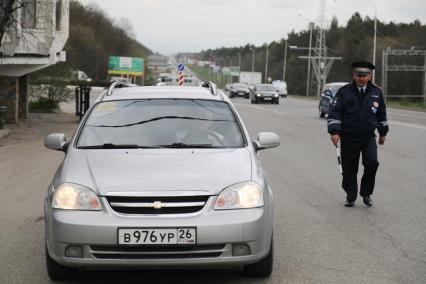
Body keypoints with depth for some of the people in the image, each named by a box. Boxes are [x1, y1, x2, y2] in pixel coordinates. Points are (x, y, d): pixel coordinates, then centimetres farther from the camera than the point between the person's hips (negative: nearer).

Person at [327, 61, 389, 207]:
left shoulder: (376, 92, 6)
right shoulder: (344, 92, -4)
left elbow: (381, 113, 18)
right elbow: (334, 112, -7)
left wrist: (383, 132, 23)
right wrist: (334, 131, -18)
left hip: (368, 137, 1)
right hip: (348, 138, -1)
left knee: (372, 162, -16)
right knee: (349, 169, 3)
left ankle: (366, 193, 3)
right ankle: (350, 197, 21)